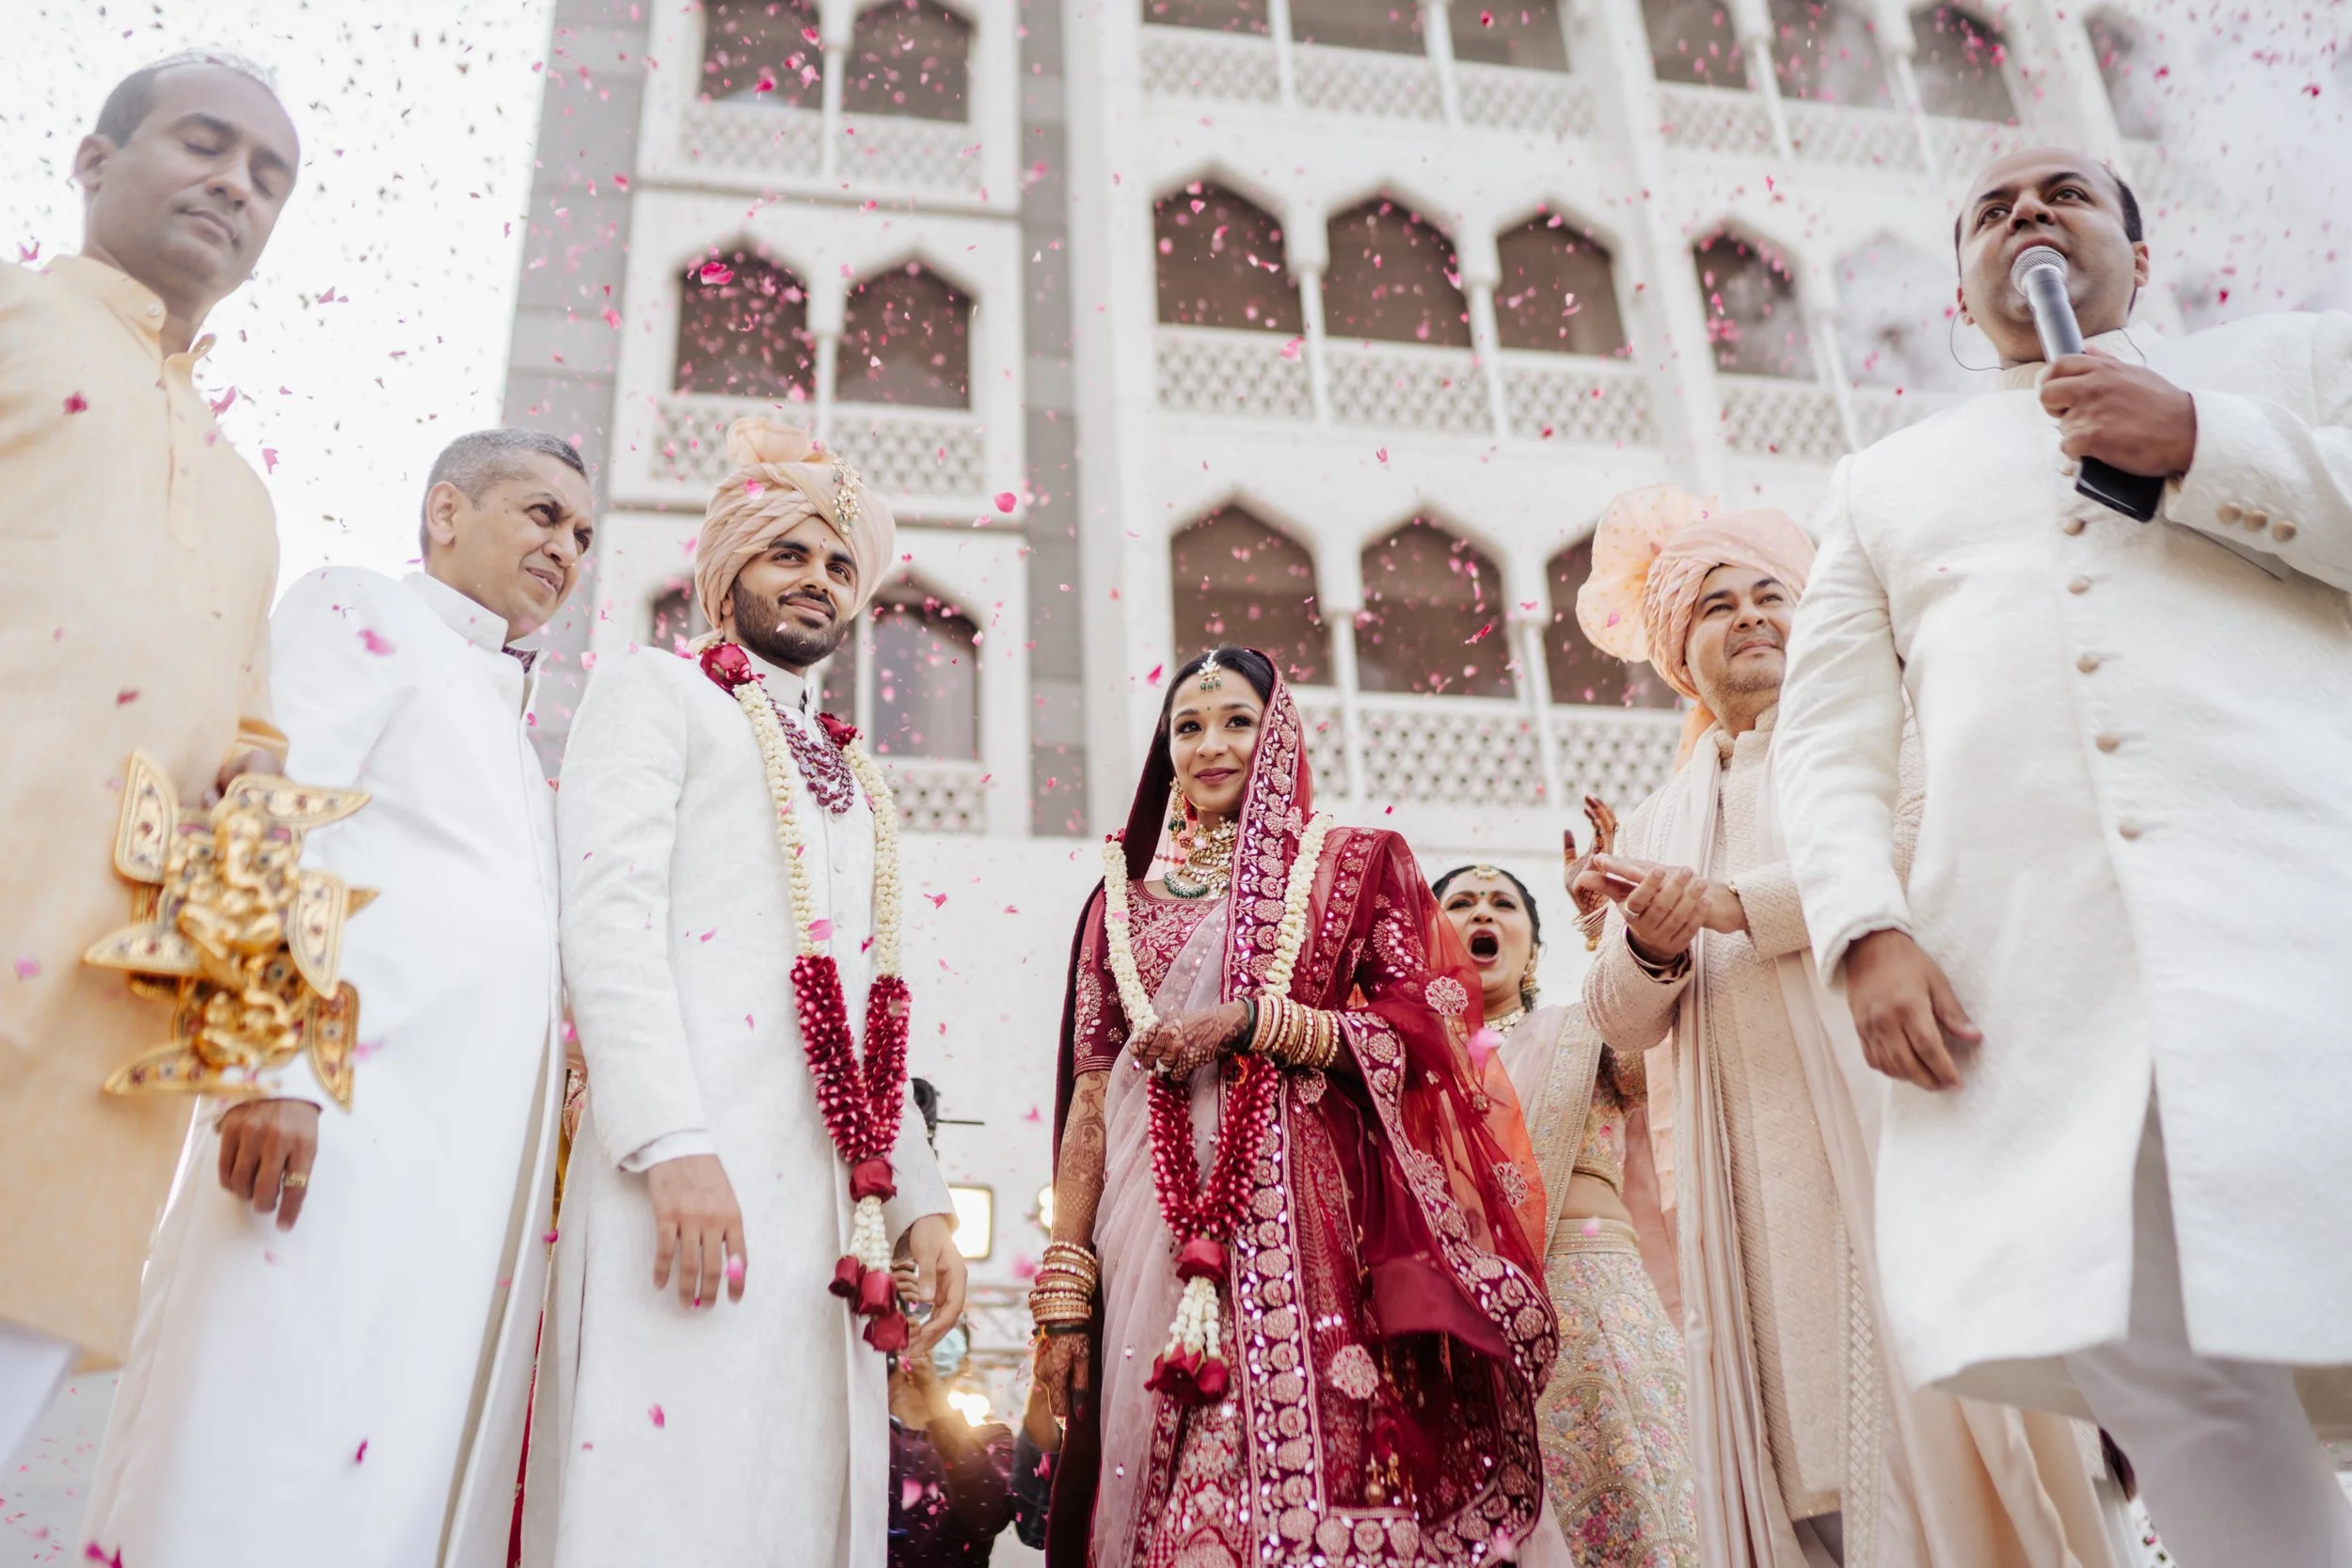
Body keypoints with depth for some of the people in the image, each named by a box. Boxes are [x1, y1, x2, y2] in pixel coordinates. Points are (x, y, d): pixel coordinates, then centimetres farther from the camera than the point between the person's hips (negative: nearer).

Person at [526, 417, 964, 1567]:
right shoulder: (656, 693, 9)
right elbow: (606, 916, -7)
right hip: (688, 1168, -6)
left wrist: (919, 1202, 14)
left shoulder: (850, 779, 28)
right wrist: (673, 1145, -19)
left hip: (828, 1193, 6)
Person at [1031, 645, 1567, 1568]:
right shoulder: (1123, 898, 17)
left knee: (1318, 1480, -10)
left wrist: (1252, 1021, -11)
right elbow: (1090, 1097, 10)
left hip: (1310, 1216, -2)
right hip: (1156, 1239, 2)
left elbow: (1423, 1040, 1)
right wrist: (1064, 1294, 3)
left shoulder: (1355, 865, 11)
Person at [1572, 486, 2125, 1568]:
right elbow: (1620, 1018, 15)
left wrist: (1734, 904, -13)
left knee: (1923, 1412, -10)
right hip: (1757, 1172, 4)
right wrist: (1649, 951, -8)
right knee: (1797, 1429, -1)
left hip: (1883, 1098, -3)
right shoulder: (1661, 819, 23)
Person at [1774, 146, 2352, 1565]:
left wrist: (2202, 446, -2)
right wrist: (1867, 929, -2)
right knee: (2173, 1383, -9)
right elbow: (1831, 738, 15)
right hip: (2042, 986, 1)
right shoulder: (1887, 482, 26)